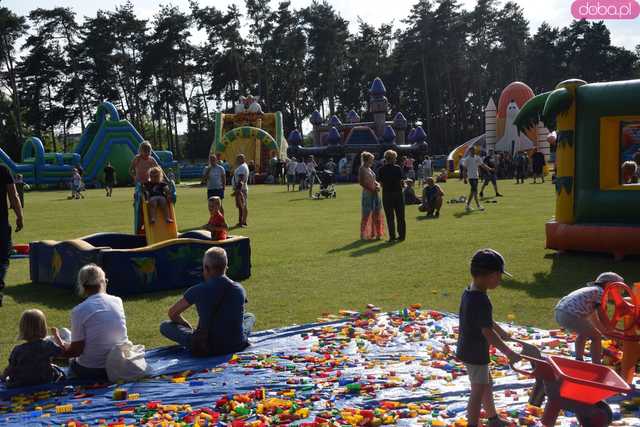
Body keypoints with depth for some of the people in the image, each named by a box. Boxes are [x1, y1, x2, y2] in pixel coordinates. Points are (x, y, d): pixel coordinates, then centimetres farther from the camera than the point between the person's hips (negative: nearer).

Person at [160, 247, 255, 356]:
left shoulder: (198, 291, -14)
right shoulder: (239, 289, -4)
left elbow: (172, 313, 1)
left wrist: (191, 330, 17)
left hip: (207, 349, -4)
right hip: (237, 346, 4)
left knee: (164, 326, 11)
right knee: (250, 316, 34)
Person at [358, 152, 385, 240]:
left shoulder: (369, 169, 15)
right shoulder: (362, 169, -9)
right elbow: (361, 182, -15)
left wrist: (377, 185, 1)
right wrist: (371, 189, -18)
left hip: (374, 193, 8)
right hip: (367, 193, -8)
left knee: (376, 214, 9)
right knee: (367, 214, -3)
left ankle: (374, 233, 17)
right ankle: (364, 235, 6)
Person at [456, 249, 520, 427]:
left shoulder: (468, 292, 3)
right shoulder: (481, 301, -28)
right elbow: (488, 333, -27)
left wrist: (501, 332, 31)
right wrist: (509, 352, -19)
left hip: (467, 349, 10)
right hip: (476, 353, -10)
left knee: (487, 384, 24)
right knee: (478, 391, 0)